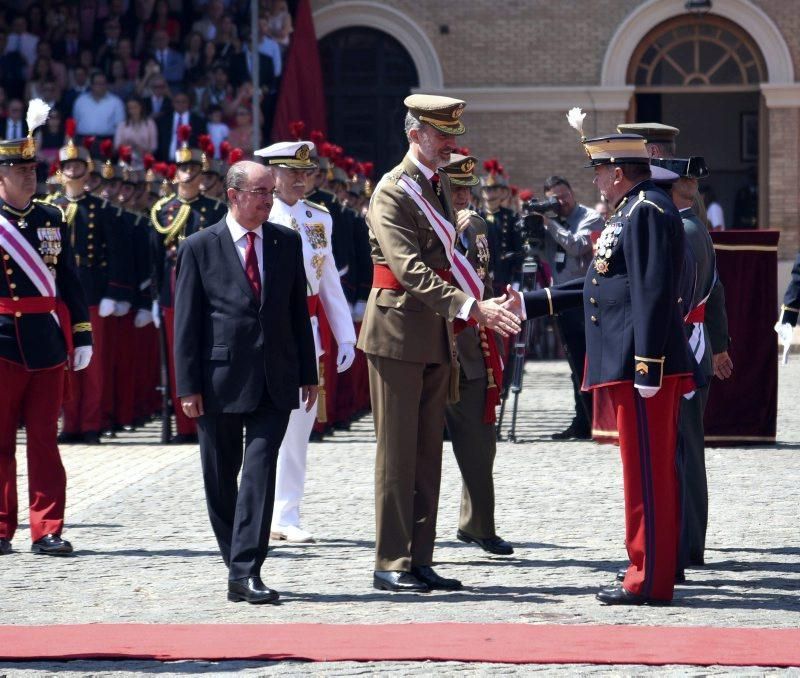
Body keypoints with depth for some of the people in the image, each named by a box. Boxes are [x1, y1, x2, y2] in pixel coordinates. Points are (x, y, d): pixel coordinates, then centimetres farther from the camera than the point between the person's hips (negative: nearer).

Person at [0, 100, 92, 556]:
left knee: (44, 438, 5)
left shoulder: (53, 218, 11)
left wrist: (82, 335, 9)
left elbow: (70, 280, 12)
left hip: (48, 342, 3)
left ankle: (47, 530, 6)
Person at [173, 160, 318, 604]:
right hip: (220, 381, -1)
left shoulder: (287, 243, 10)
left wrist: (308, 374, 11)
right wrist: (188, 386, -6)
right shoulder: (199, 248, 0)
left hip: (273, 383, 1)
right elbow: (186, 322, -1)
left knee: (261, 471, -11)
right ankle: (239, 565, 20)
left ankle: (246, 572, -13)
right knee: (221, 480, 6)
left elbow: (298, 311, 14)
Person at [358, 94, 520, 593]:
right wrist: (469, 307, -34)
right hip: (399, 332, -8)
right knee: (398, 454, -4)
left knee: (428, 453, 9)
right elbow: (410, 268, -25)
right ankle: (391, 564, 1)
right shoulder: (392, 192, -13)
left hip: (437, 336, 8)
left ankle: (420, 560, 13)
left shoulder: (441, 186, 14)